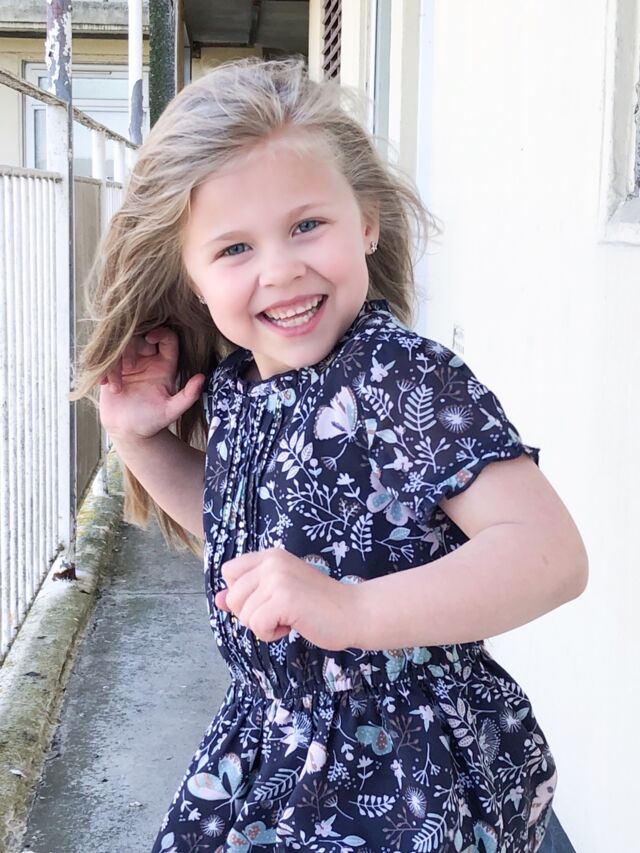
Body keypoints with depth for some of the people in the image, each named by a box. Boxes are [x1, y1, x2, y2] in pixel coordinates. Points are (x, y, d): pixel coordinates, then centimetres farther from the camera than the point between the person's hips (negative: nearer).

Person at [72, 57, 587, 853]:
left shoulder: (404, 377, -24)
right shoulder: (233, 385, -1)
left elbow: (552, 554, -31)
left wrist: (355, 610, -40)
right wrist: (140, 439, 2)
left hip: (408, 771, -7)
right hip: (269, 741, 7)